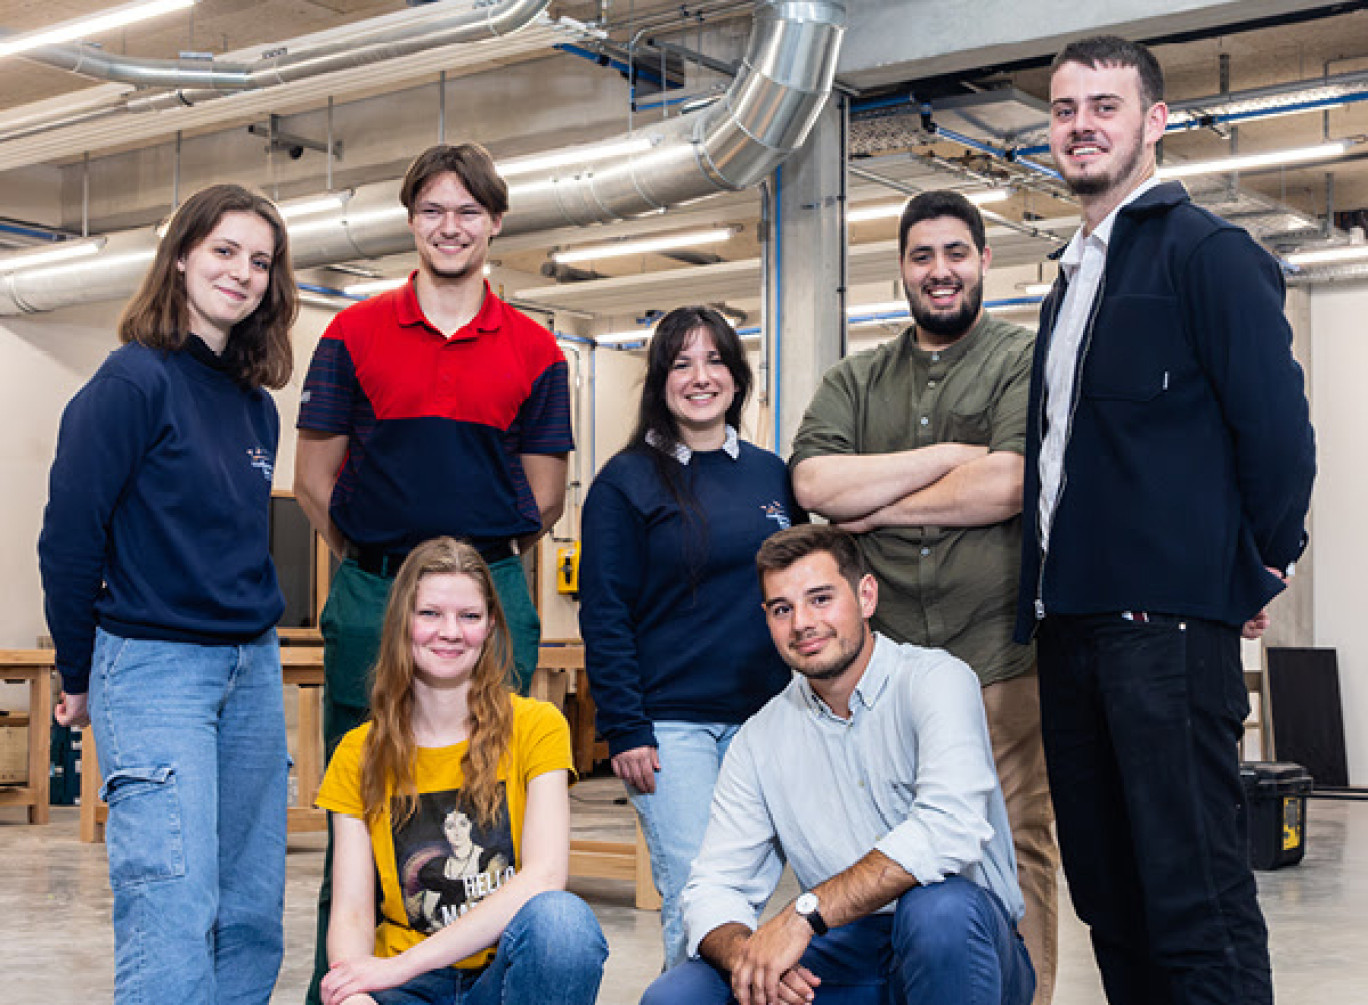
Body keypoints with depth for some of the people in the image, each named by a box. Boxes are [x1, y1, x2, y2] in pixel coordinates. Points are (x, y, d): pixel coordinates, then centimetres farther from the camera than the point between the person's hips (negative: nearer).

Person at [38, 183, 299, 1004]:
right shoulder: (136, 379, -8)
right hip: (154, 666, -7)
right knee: (174, 912, -13)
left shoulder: (257, 406, 13)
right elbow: (69, 536, -8)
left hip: (254, 667, 7)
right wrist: (81, 677, 0)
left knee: (252, 917, 8)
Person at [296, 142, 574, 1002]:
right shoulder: (354, 336, 6)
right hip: (371, 598, 0)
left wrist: (480, 555, 6)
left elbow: (544, 495, 8)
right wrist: (376, 556, 7)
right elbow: (315, 479, 7)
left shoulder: (534, 351, 7)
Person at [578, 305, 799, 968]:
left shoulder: (771, 475, 11)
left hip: (763, 718, 4)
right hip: (671, 726, -4)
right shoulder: (626, 483, -2)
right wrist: (625, 730, -12)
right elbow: (604, 615, -5)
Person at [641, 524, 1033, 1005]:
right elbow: (715, 885, 3)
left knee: (939, 908, -37)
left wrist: (803, 914, -28)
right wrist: (742, 951, -22)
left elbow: (951, 828, -26)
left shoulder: (935, 680, -9)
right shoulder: (759, 741, 6)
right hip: (840, 959, 3)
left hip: (962, 950, -3)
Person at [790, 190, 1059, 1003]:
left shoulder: (1026, 361, 5)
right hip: (883, 663, 3)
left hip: (1002, 660, -3)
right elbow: (813, 484, -1)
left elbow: (1011, 484, -11)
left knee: (1018, 858, -1)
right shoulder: (855, 381, 17)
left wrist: (879, 508, -1)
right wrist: (949, 455, -5)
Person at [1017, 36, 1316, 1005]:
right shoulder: (1073, 279, 21)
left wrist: (1261, 570, -2)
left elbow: (1278, 430, -10)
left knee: (1195, 899, -7)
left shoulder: (1207, 253, -4)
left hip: (1168, 623, -8)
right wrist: (1048, 601, 15)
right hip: (1072, 624, 8)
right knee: (1107, 892, 13)